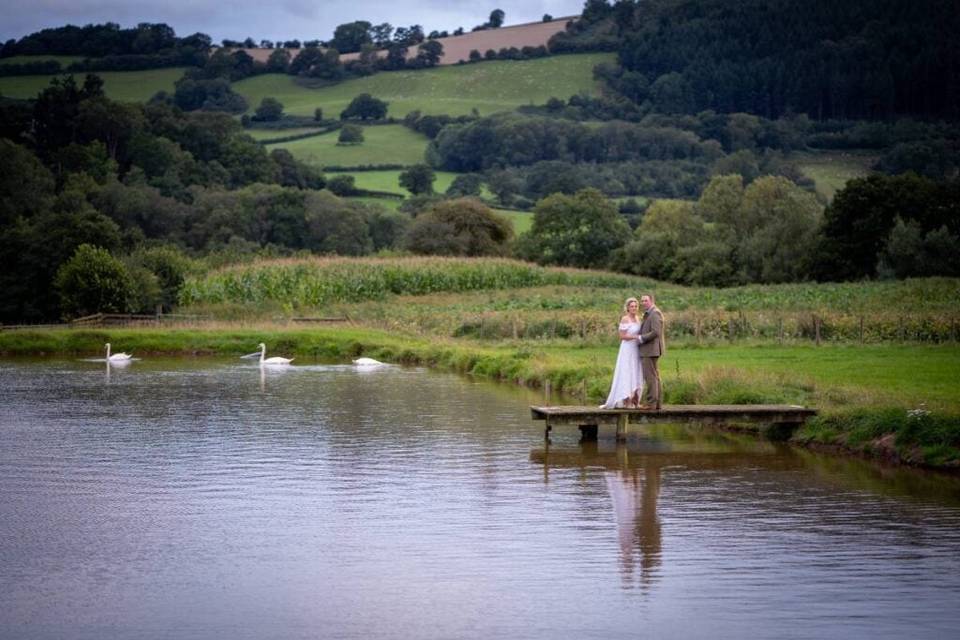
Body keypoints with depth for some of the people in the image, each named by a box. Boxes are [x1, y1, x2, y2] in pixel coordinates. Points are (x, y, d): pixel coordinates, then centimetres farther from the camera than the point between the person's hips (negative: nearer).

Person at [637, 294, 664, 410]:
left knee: (650, 377, -9)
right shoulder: (648, 314, 19)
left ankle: (651, 403, -9)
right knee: (655, 377, 11)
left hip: (650, 350, -11)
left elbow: (655, 332, -22)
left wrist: (641, 338, -14)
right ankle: (658, 403, 13)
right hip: (650, 351, 11)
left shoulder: (655, 313, -14)